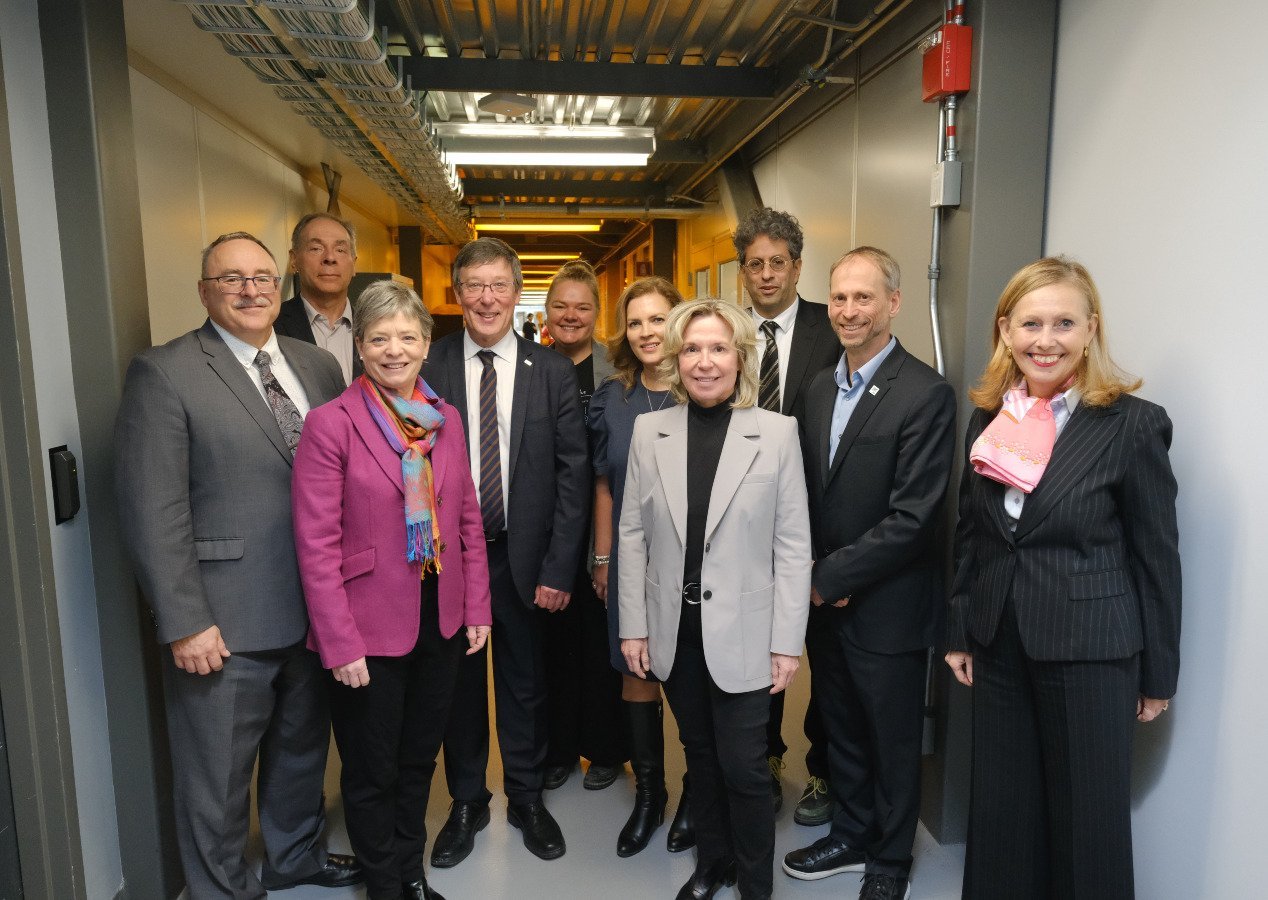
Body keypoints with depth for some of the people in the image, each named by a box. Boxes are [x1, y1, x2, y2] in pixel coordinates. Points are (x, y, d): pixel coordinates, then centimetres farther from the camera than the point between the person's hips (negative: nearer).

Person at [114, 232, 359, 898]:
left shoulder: (318, 366, 6)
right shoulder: (163, 374, -10)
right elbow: (153, 512, -14)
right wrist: (185, 623, -16)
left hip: (315, 611, 6)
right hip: (224, 625, -5)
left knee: (303, 747, 24)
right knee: (218, 775, 12)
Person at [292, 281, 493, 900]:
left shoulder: (445, 420, 2)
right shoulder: (330, 424, -13)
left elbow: (468, 520, 6)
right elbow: (316, 543, -15)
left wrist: (476, 607, 4)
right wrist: (341, 644, -16)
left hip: (440, 622, 5)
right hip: (369, 630, -4)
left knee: (419, 758, 21)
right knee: (372, 772, 15)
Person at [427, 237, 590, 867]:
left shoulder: (553, 372, -2)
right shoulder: (427, 367, -3)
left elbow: (573, 472, -4)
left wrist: (559, 566, -8)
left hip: (524, 556, 0)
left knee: (524, 684, 15)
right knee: (458, 682, 15)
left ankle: (527, 798, 37)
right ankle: (466, 802, 36)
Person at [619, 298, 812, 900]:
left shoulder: (776, 432, -7)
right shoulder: (649, 429, 0)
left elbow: (793, 545, -6)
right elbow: (633, 534, 3)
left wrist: (788, 641, -8)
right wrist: (633, 626, 1)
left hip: (742, 633, -2)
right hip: (674, 630, 3)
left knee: (743, 765, 4)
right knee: (700, 755, 18)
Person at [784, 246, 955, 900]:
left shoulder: (927, 394, -17)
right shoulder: (819, 386, 6)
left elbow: (911, 518, -21)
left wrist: (829, 577, -16)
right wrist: (813, 577, -3)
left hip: (886, 606, -6)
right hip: (823, 599, 6)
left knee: (892, 742, 14)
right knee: (841, 729, 22)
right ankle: (851, 835, 44)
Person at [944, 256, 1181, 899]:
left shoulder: (1133, 424, -10)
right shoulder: (987, 418, 3)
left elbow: (1157, 558, -6)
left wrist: (1158, 675, -2)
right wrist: (958, 634, 10)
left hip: (1090, 653, -4)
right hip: (999, 647, 4)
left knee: (1087, 821, 11)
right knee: (1001, 810, 18)